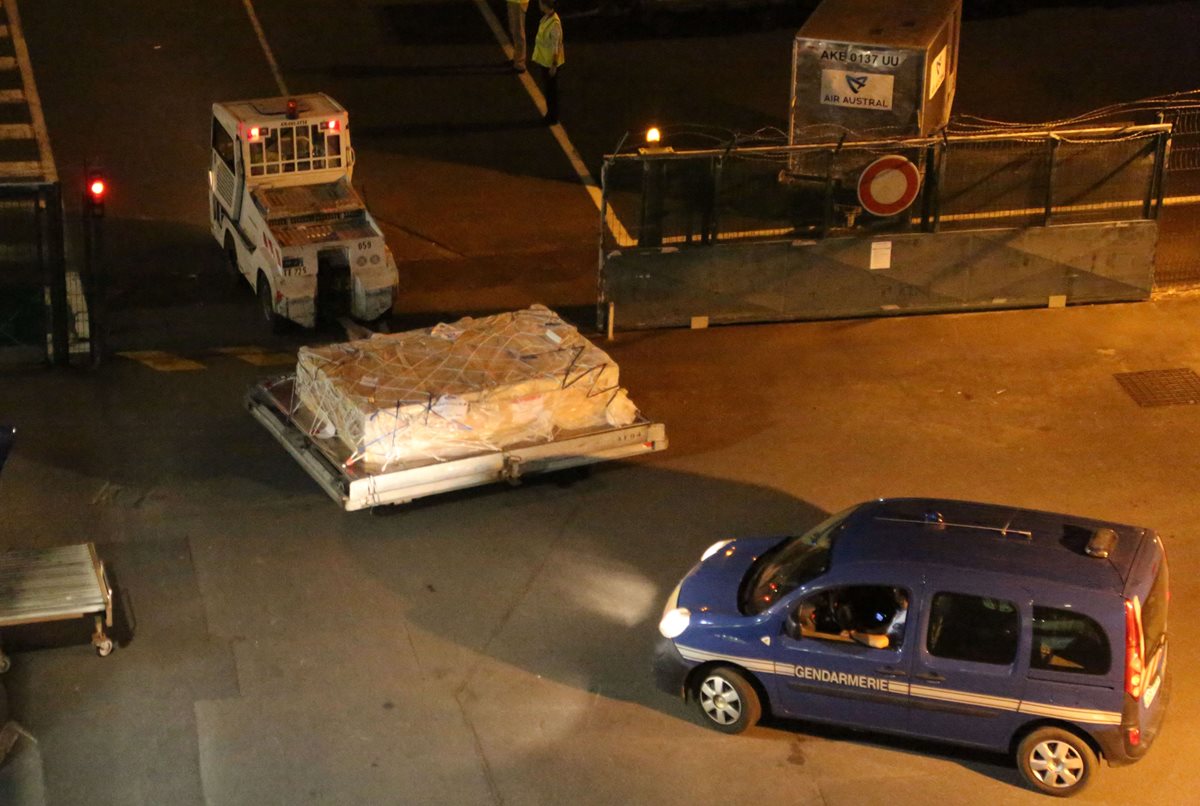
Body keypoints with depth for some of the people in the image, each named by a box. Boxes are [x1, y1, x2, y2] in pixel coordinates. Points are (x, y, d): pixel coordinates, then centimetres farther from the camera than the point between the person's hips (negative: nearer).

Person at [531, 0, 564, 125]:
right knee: (547, 88, 20)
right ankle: (550, 114, 33)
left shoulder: (554, 24, -29)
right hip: (544, 60, 9)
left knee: (551, 89, 6)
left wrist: (554, 66, -18)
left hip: (551, 62, -9)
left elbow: (556, 46, -23)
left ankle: (553, 117, 20)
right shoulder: (546, 17, -1)